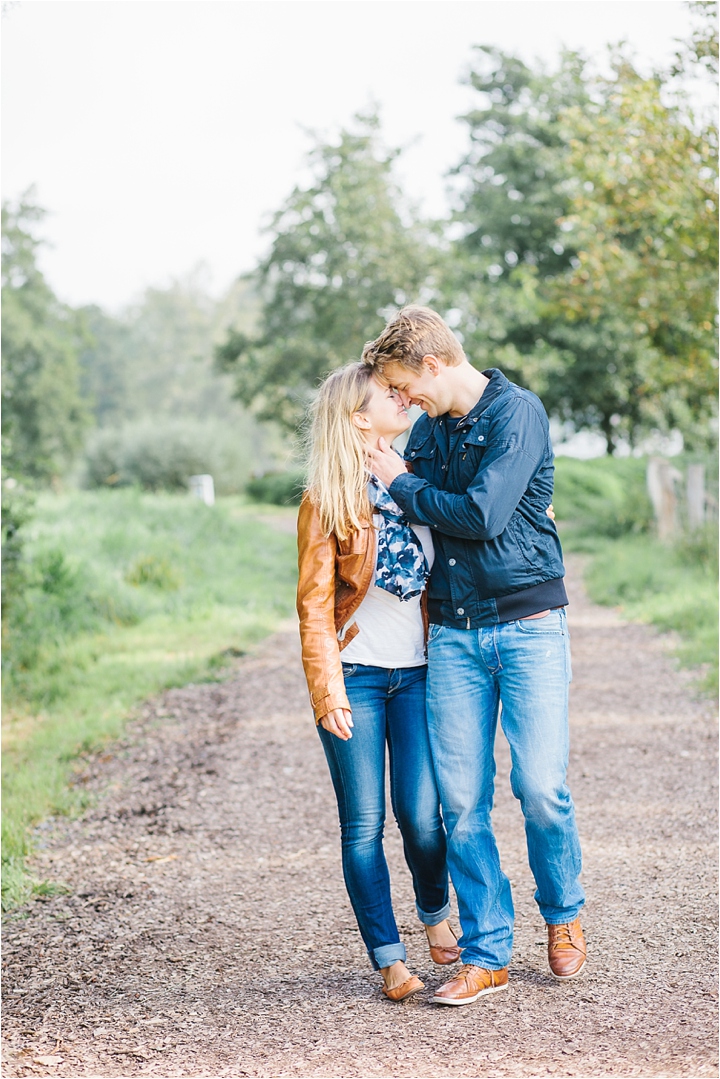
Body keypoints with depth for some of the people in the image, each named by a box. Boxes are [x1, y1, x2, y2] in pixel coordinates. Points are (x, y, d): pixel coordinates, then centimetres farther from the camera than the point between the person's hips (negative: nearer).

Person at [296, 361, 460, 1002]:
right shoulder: (327, 501, -5)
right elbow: (315, 605, -7)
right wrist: (328, 692, -14)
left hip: (417, 672, 3)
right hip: (356, 674, -3)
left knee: (422, 816, -4)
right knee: (364, 823, -1)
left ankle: (436, 915, 25)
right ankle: (389, 959, 9)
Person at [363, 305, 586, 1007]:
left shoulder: (517, 412, -8)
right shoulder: (431, 426, 14)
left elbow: (480, 515, -16)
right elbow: (413, 520, 25)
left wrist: (401, 483, -5)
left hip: (528, 625, -5)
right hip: (452, 631, 5)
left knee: (540, 787, -10)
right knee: (461, 799, -2)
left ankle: (562, 913, 18)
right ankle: (486, 954, 6)